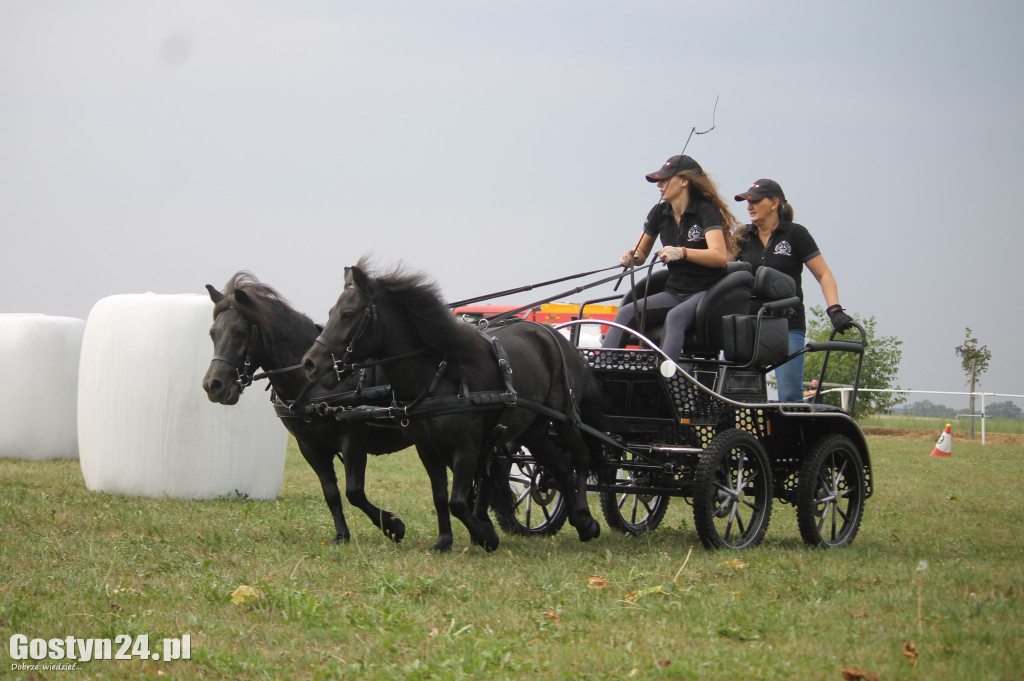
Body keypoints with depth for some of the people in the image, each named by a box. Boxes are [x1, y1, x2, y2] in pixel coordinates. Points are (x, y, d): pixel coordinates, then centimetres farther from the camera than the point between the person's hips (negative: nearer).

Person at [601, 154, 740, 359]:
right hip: (675, 291, 6)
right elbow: (641, 254, 20)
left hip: (707, 291, -6)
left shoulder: (705, 211, -10)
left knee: (675, 317, -36)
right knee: (626, 312, -18)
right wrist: (631, 258, -5)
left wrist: (681, 252, -38)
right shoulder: (659, 213, 9)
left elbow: (720, 256, -23)